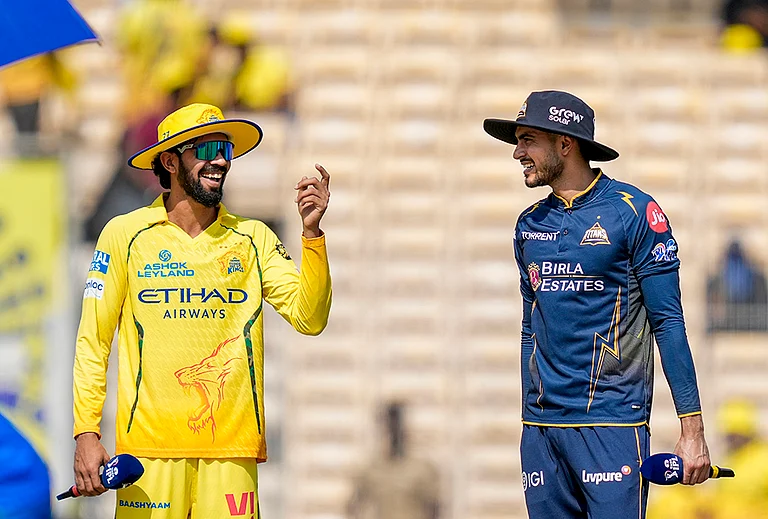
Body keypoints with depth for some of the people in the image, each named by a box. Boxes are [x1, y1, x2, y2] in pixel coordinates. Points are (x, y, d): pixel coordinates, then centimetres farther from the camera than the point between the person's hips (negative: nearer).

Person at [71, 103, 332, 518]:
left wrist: (311, 232, -10)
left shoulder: (253, 239, 9)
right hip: (149, 442, -2)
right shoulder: (125, 235, 3)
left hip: (231, 446, 2)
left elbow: (309, 318, 1)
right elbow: (93, 340, 4)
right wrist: (86, 433, -4)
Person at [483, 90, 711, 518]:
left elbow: (668, 323, -6)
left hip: (611, 422, -6)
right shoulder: (530, 225, 14)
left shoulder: (634, 212, -4)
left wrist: (692, 429, -11)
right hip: (541, 428, 6)